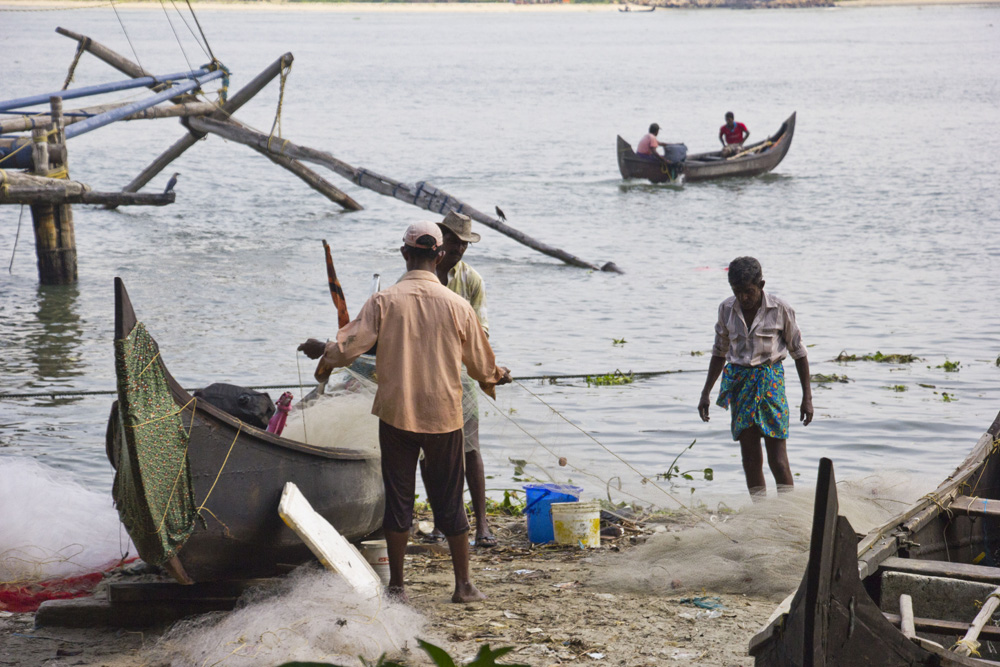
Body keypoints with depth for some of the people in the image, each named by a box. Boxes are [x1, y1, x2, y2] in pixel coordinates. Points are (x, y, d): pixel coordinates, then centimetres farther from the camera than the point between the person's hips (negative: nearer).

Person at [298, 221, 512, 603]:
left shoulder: (383, 302, -9)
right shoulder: (457, 306, -5)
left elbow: (349, 346, -10)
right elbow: (482, 364, 6)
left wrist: (324, 356, 13)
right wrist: (494, 378, 29)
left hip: (396, 414, -1)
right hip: (444, 415, 1)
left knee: (398, 498, 8)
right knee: (449, 500, 11)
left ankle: (396, 587, 11)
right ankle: (463, 585, 14)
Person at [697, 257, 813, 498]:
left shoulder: (780, 310, -7)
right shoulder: (727, 309, 3)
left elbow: (798, 352, 1)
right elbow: (720, 351, 16)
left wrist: (807, 397, -1)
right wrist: (705, 393, 15)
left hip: (770, 379, -4)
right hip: (739, 382, 4)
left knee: (777, 456, -9)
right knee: (750, 455, 4)